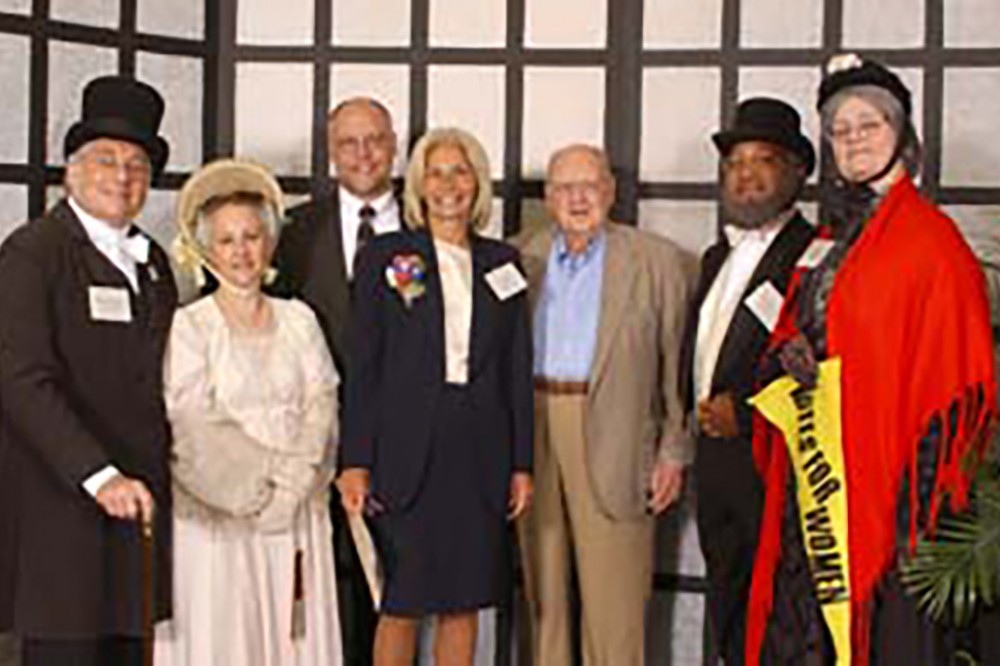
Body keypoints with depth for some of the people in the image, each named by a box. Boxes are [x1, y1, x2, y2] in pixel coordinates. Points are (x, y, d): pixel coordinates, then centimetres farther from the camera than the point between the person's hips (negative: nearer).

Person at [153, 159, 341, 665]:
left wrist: (295, 476, -11)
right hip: (217, 514, -3)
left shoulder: (298, 320, 11)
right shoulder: (188, 327, -1)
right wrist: (265, 476, -13)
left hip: (296, 514, 3)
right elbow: (194, 425, -9)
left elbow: (321, 403, 3)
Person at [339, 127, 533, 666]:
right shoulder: (384, 257, 2)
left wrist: (522, 464, 6)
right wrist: (356, 462, -7)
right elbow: (360, 369, -1)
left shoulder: (502, 263, 11)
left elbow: (518, 372, 11)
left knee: (464, 603, 7)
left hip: (480, 453, 3)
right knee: (401, 605, 0)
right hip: (406, 452, -3)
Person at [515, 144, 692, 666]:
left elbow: (677, 363, 1)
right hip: (531, 430, 3)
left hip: (611, 438, -3)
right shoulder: (523, 258, 11)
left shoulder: (657, 261, 2)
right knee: (543, 587, 10)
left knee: (612, 593, -3)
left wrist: (674, 452, -4)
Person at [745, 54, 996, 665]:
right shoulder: (832, 241, 17)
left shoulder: (930, 237, -6)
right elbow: (793, 332, 25)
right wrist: (789, 355, 0)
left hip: (880, 484, -7)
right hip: (813, 478, 7)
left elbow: (950, 378, -10)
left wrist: (921, 499, -16)